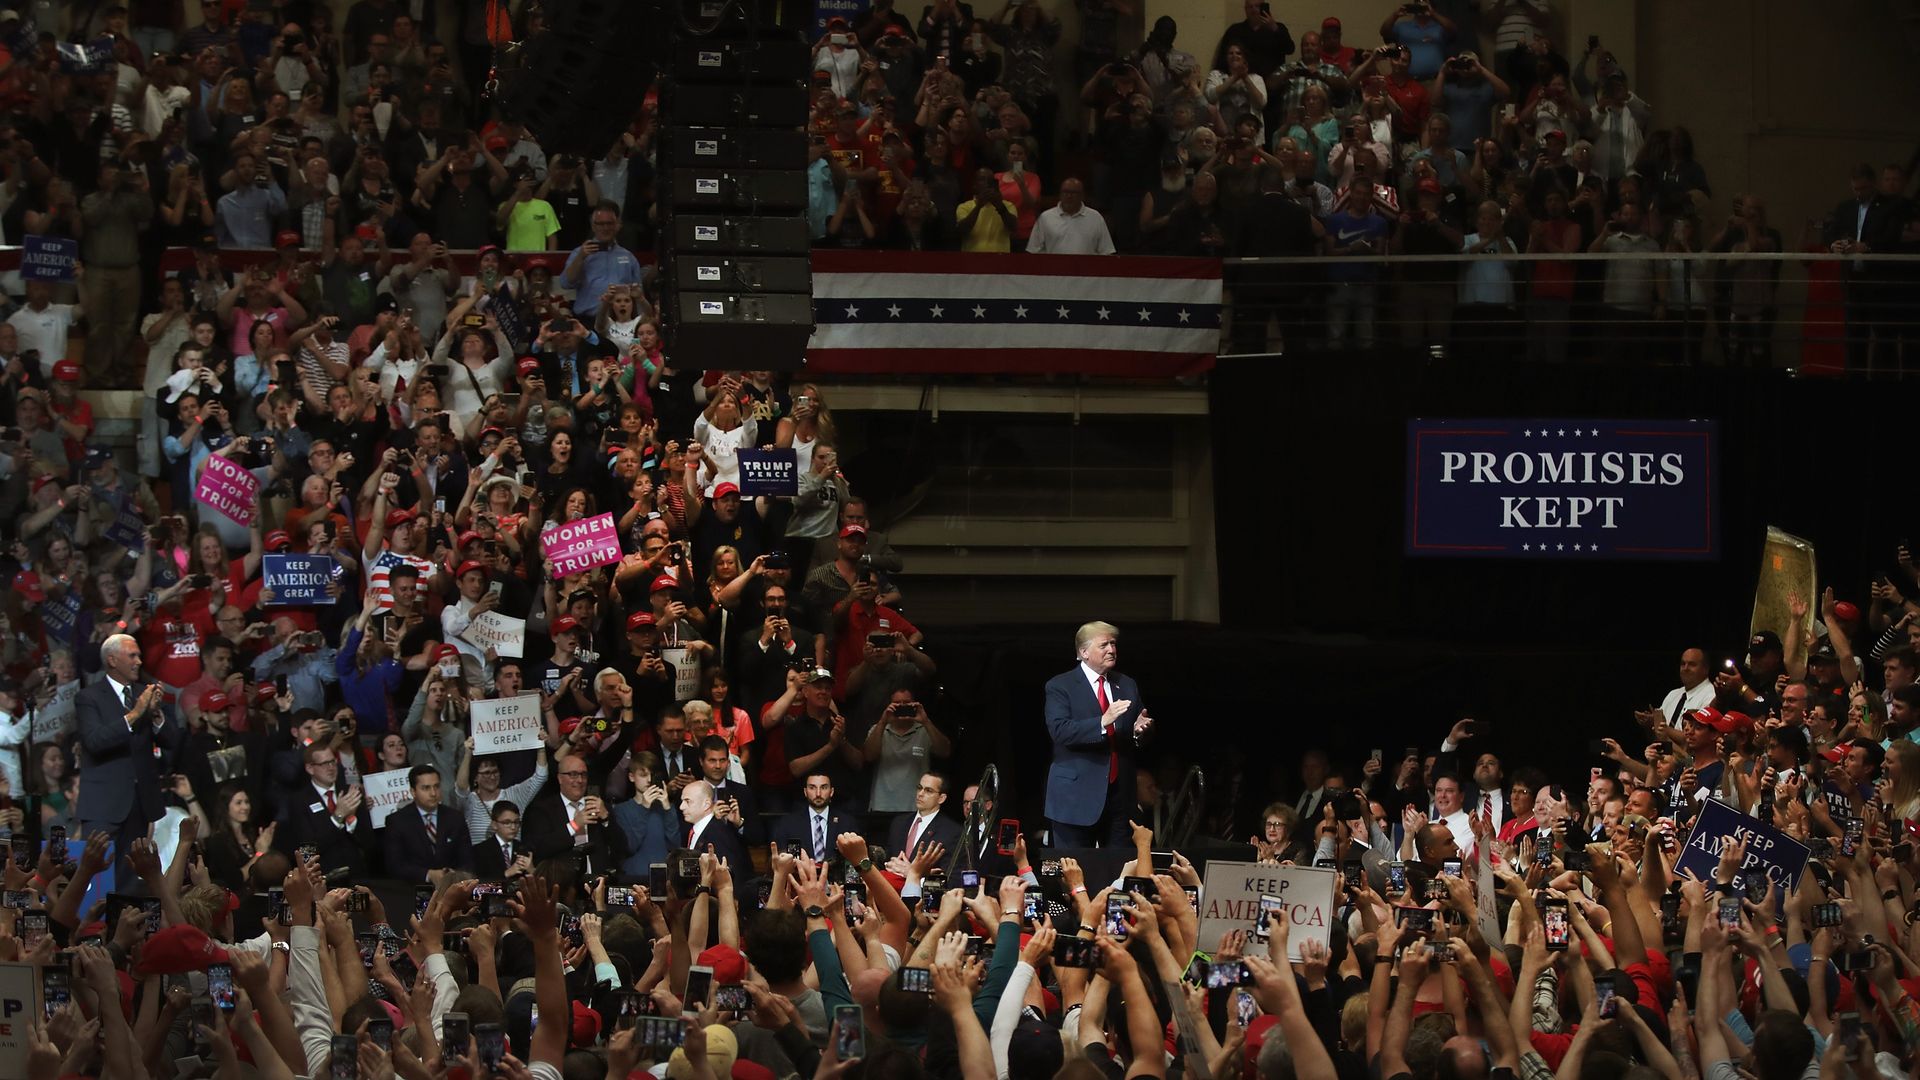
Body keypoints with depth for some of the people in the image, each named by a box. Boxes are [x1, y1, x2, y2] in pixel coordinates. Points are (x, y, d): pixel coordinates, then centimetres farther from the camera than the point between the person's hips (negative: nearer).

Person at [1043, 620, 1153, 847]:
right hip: (1076, 795, -4)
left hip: (1120, 794, 5)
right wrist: (1102, 722, -28)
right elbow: (1060, 730, -16)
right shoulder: (1060, 686, -2)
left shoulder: (1127, 685, 15)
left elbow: (1142, 731, 19)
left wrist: (1141, 731, -6)